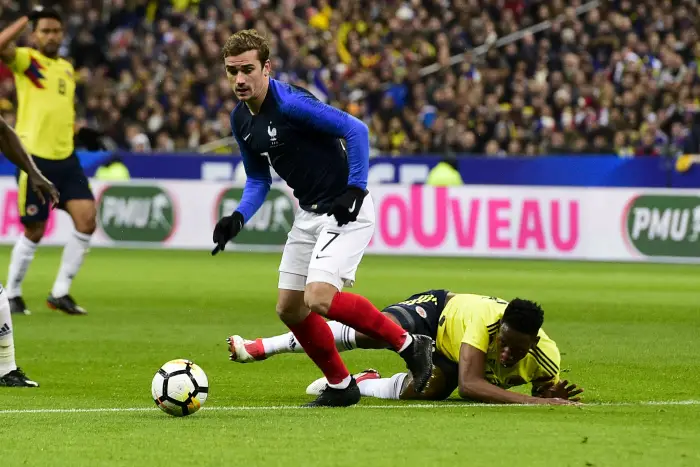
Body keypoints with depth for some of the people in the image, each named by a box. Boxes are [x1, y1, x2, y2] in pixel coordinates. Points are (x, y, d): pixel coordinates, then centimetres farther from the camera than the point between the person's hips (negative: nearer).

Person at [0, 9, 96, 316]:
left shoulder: (67, 68, 18)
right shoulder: (25, 60, -2)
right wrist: (26, 19, -15)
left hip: (65, 158, 6)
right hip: (34, 157, -6)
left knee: (87, 219, -6)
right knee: (34, 231, -1)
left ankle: (60, 293, 5)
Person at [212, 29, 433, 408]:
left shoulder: (289, 103, -22)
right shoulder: (240, 120, 6)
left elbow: (355, 130, -23)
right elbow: (258, 179, 17)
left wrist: (356, 189, -23)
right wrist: (238, 217, 1)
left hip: (345, 210, -9)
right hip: (309, 213, 9)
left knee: (318, 299, -24)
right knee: (289, 308, 9)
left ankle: (409, 345, -8)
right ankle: (340, 387, 25)